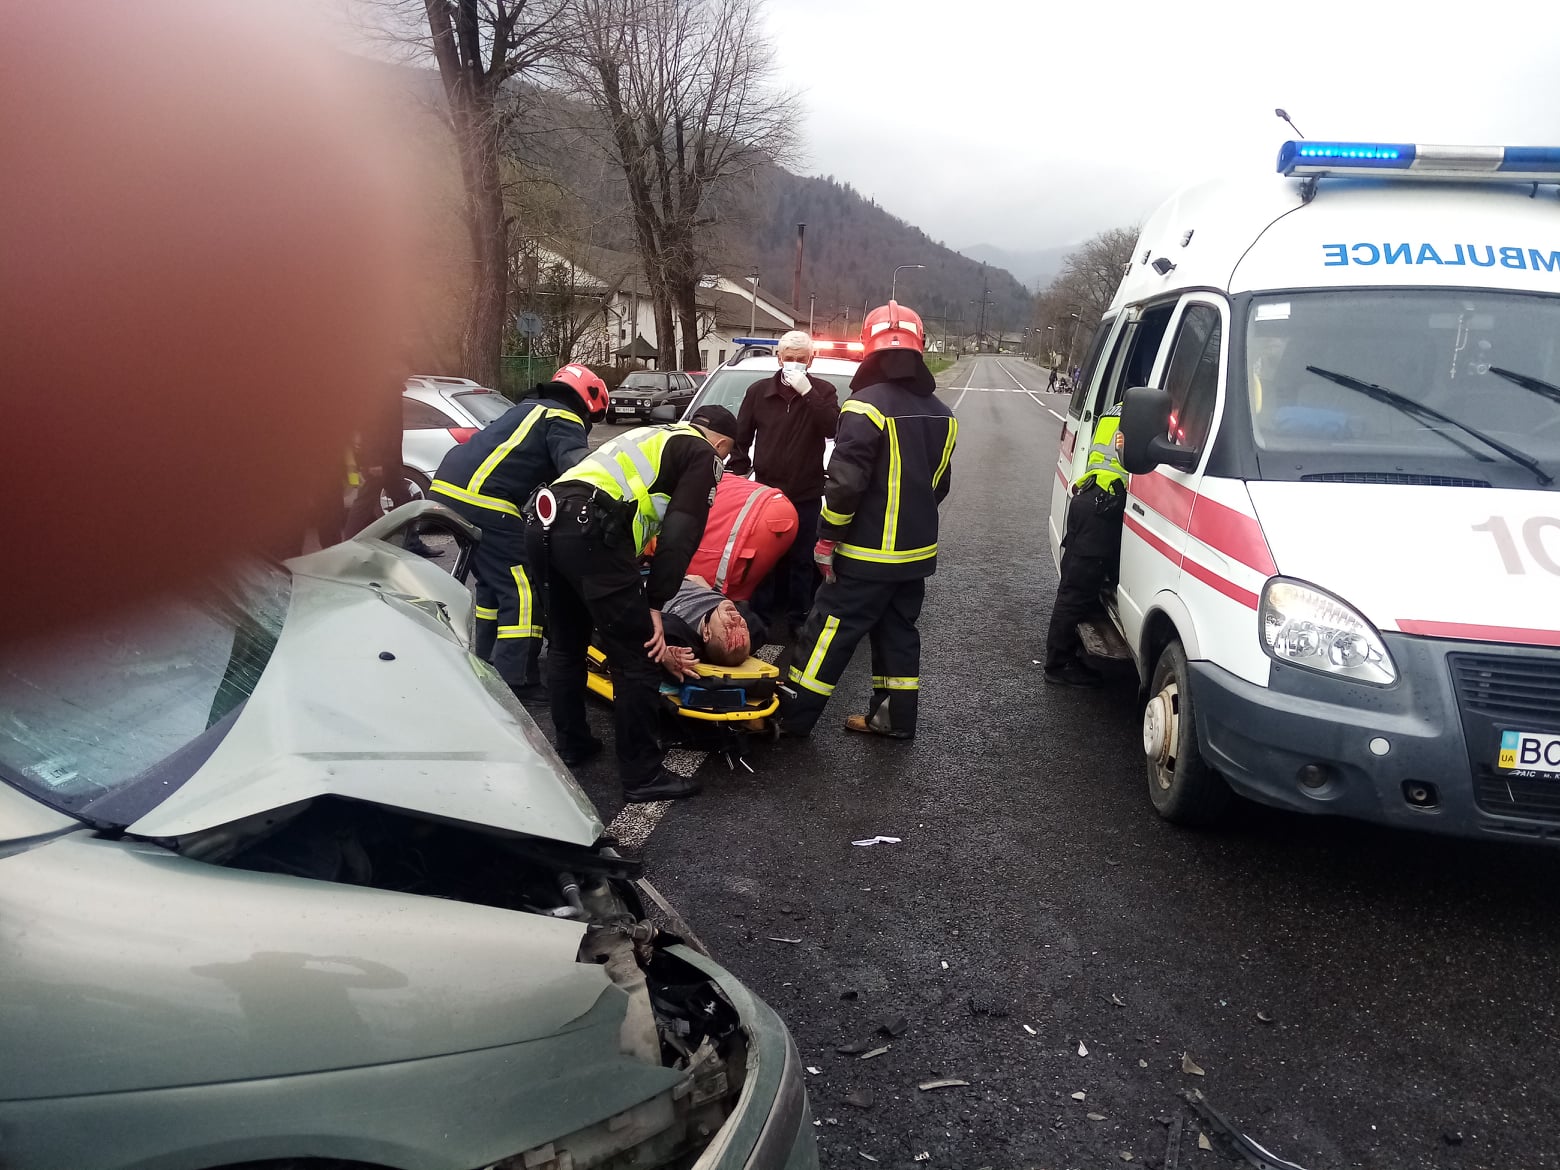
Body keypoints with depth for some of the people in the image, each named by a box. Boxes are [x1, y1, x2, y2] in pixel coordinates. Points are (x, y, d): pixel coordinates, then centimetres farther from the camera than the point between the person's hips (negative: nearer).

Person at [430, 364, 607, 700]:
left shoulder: (530, 409, 28)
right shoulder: (564, 421, 2)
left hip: (447, 488, 9)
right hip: (482, 500, -9)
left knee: (492, 581, 23)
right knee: (522, 590, -4)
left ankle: (486, 665, 31)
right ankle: (515, 683, -5)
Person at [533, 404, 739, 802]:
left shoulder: (651, 438, 34)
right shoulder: (703, 455, 10)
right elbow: (680, 535, -3)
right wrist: (654, 603, -2)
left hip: (547, 519, 9)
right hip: (591, 529, -9)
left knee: (566, 646, 23)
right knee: (636, 660, -1)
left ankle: (572, 743, 37)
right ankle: (642, 776, 5)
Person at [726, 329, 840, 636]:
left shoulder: (823, 391, 0)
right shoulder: (759, 391, 4)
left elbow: (833, 428, -18)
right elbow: (741, 437, 9)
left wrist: (807, 392, -24)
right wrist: (738, 473, 0)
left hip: (807, 495, -1)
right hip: (765, 491, 1)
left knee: (802, 561, 5)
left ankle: (797, 619, 14)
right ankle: (764, 616, 16)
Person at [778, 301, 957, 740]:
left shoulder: (867, 406, -17)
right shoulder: (939, 412, 8)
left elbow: (846, 483, -21)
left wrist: (827, 538, -12)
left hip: (868, 554, -7)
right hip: (917, 550, 7)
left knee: (829, 630, 0)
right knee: (898, 630, 16)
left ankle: (791, 715, 6)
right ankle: (895, 716, 22)